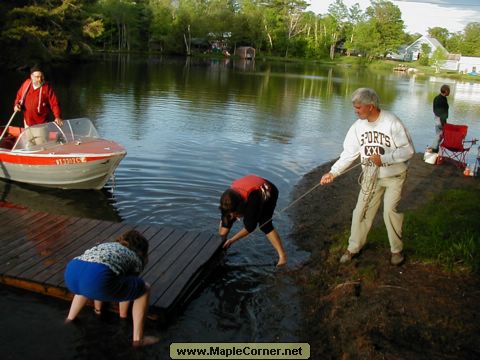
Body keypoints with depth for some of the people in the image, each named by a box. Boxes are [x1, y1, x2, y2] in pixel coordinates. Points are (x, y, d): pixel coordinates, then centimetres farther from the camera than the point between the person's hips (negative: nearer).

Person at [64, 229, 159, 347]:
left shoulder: (106, 246, 39)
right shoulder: (136, 259, 25)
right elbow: (128, 288, 31)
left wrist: (97, 307, 66)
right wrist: (123, 315, 51)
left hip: (70, 273, 7)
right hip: (98, 278, -7)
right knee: (144, 289, 14)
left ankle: (70, 318, 47)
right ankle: (138, 339, 15)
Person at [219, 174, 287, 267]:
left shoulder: (252, 199, -46)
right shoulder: (228, 199, -30)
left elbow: (250, 226, -37)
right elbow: (225, 224, -19)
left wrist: (232, 240, -31)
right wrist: (221, 240, -19)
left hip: (268, 193, -5)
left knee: (264, 224, -27)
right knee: (226, 218, -6)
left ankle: (282, 255, -28)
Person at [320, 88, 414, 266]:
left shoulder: (392, 122, -20)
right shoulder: (358, 126, -6)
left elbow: (408, 150, -18)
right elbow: (349, 153, -3)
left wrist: (383, 159, -28)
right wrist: (333, 172, -12)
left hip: (394, 177, -4)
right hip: (371, 177, 4)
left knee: (390, 211, -9)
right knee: (361, 211, 4)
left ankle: (397, 249, 13)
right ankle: (353, 247, 21)